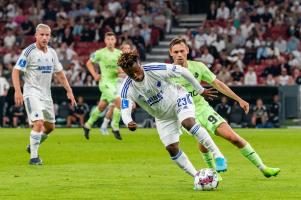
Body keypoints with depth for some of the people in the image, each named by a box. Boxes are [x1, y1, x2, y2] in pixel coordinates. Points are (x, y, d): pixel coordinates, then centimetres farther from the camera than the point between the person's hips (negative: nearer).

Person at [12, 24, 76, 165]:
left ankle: (32, 146, 36)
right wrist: (17, 91, -22)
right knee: (38, 123, -21)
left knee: (50, 126, 13)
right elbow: (16, 71, -11)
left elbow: (60, 73, 18)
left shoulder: (52, 53, 9)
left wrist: (69, 91, 14)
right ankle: (33, 157, -14)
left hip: (46, 94, 7)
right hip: (32, 93, -7)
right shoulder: (29, 51, -10)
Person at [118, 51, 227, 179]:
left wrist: (200, 90, -4)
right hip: (163, 118, 4)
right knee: (171, 148, -6)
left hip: (178, 99, -4)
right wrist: (128, 123, -51)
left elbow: (182, 71, -14)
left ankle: (218, 156, -31)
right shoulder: (127, 90, -20)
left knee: (188, 122, -34)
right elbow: (125, 111, -25)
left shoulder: (156, 70, -27)